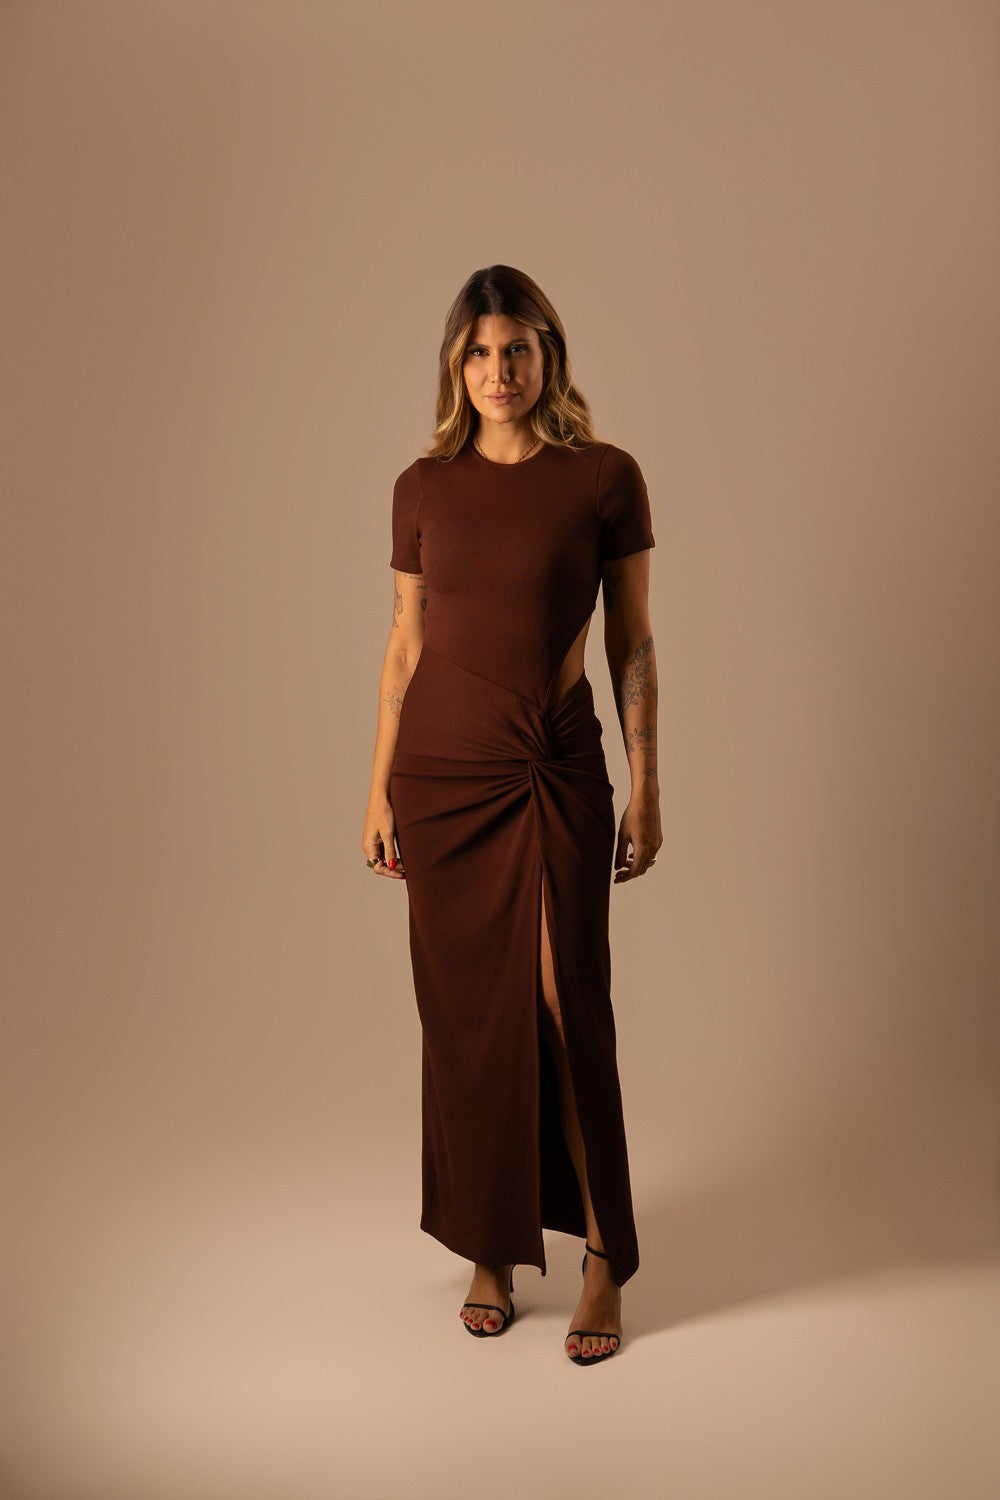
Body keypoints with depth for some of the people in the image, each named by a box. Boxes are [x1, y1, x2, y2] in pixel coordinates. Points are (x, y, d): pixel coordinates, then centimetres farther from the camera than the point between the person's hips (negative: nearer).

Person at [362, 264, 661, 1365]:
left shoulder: (606, 478, -1)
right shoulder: (423, 487, 5)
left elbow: (631, 645, 0)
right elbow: (406, 644, 9)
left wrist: (646, 790, -3)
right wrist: (380, 788, 7)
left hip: (558, 771, -2)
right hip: (442, 768, 2)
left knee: (565, 1007, -2)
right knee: (464, 1012, 7)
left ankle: (604, 1259, 15)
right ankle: (489, 1250, 23)